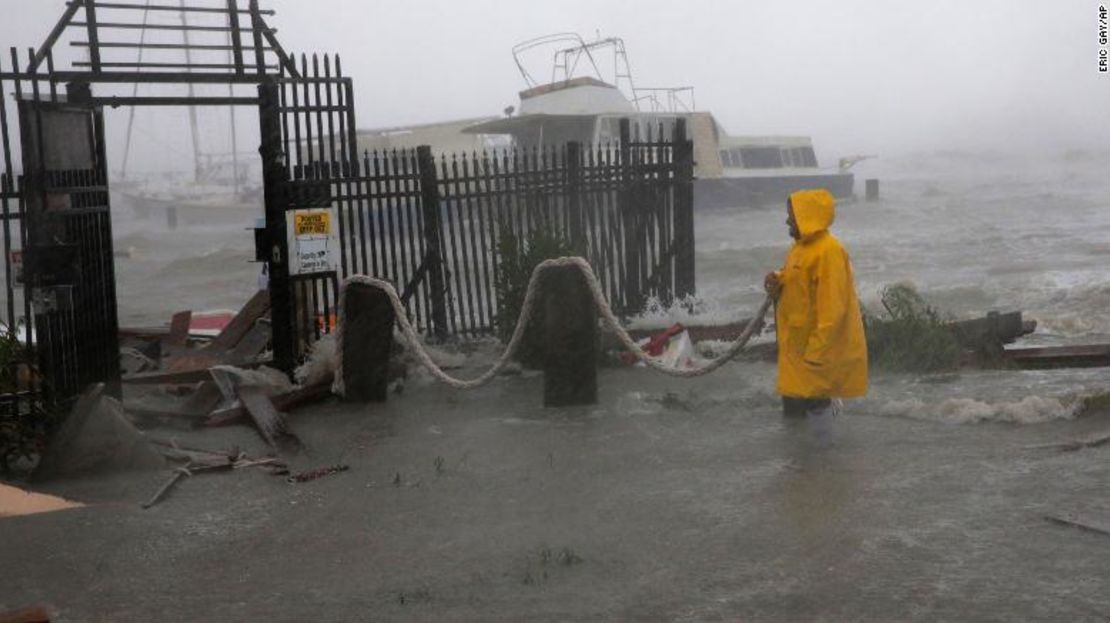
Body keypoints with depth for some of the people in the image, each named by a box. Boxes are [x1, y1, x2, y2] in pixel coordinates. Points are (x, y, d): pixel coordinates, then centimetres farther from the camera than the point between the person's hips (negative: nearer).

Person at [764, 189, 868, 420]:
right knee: (794, 406, 15)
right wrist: (778, 281, 0)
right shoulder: (801, 246, 10)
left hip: (817, 351, -9)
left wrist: (815, 353, -24)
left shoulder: (829, 251, -19)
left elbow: (832, 310, -23)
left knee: (814, 406, -4)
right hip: (797, 346, 9)